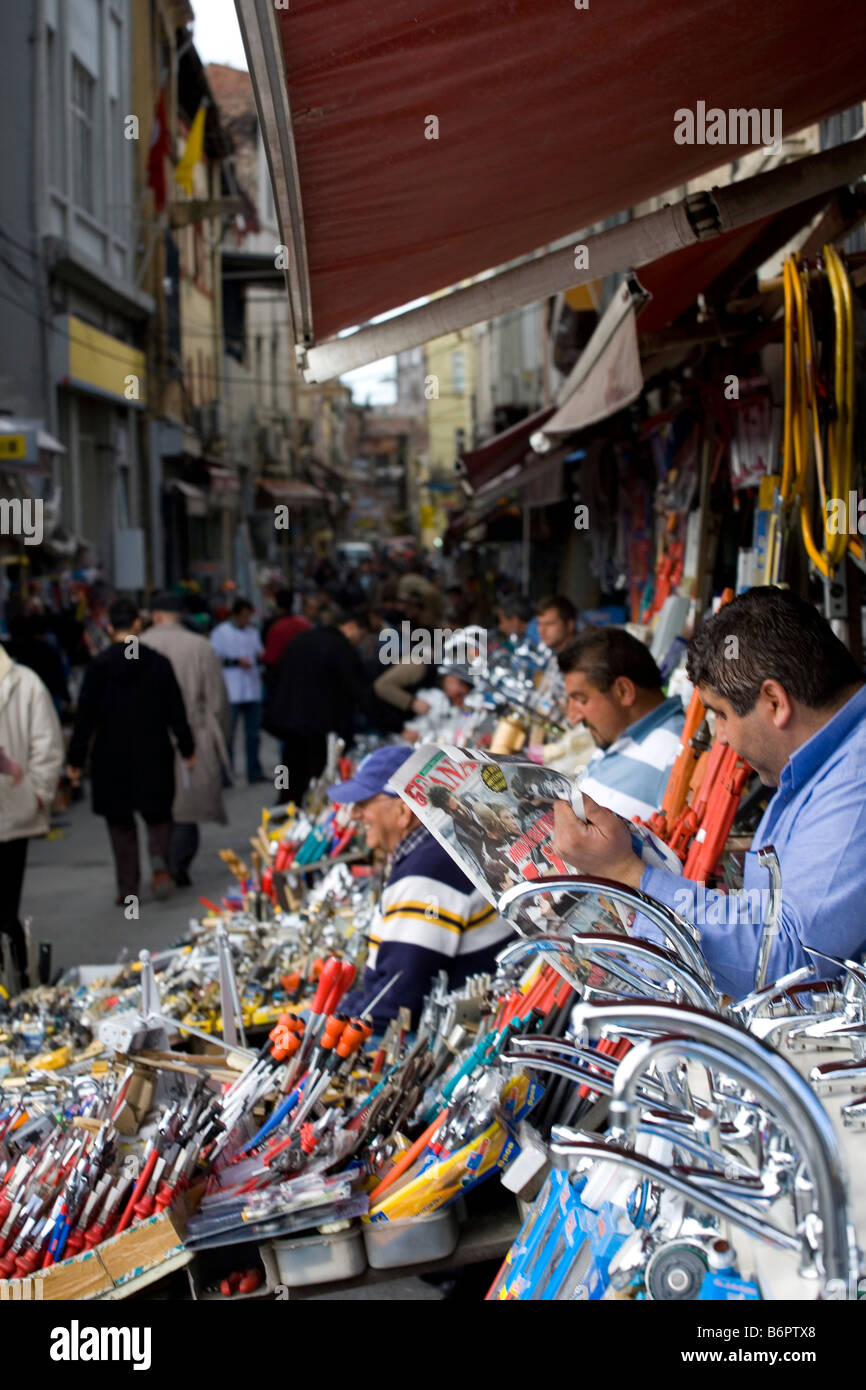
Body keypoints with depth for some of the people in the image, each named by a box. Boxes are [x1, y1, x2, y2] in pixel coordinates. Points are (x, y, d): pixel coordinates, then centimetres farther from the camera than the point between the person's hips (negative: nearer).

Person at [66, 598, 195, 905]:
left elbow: (86, 716, -6)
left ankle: (128, 888, 10)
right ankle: (160, 862, -12)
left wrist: (75, 760, 1)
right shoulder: (158, 662, -5)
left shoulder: (99, 666, -8)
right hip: (153, 754, 1)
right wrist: (187, 750, 11)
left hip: (112, 757, -1)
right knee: (158, 814, 15)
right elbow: (176, 710, 0)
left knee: (120, 822, 11)